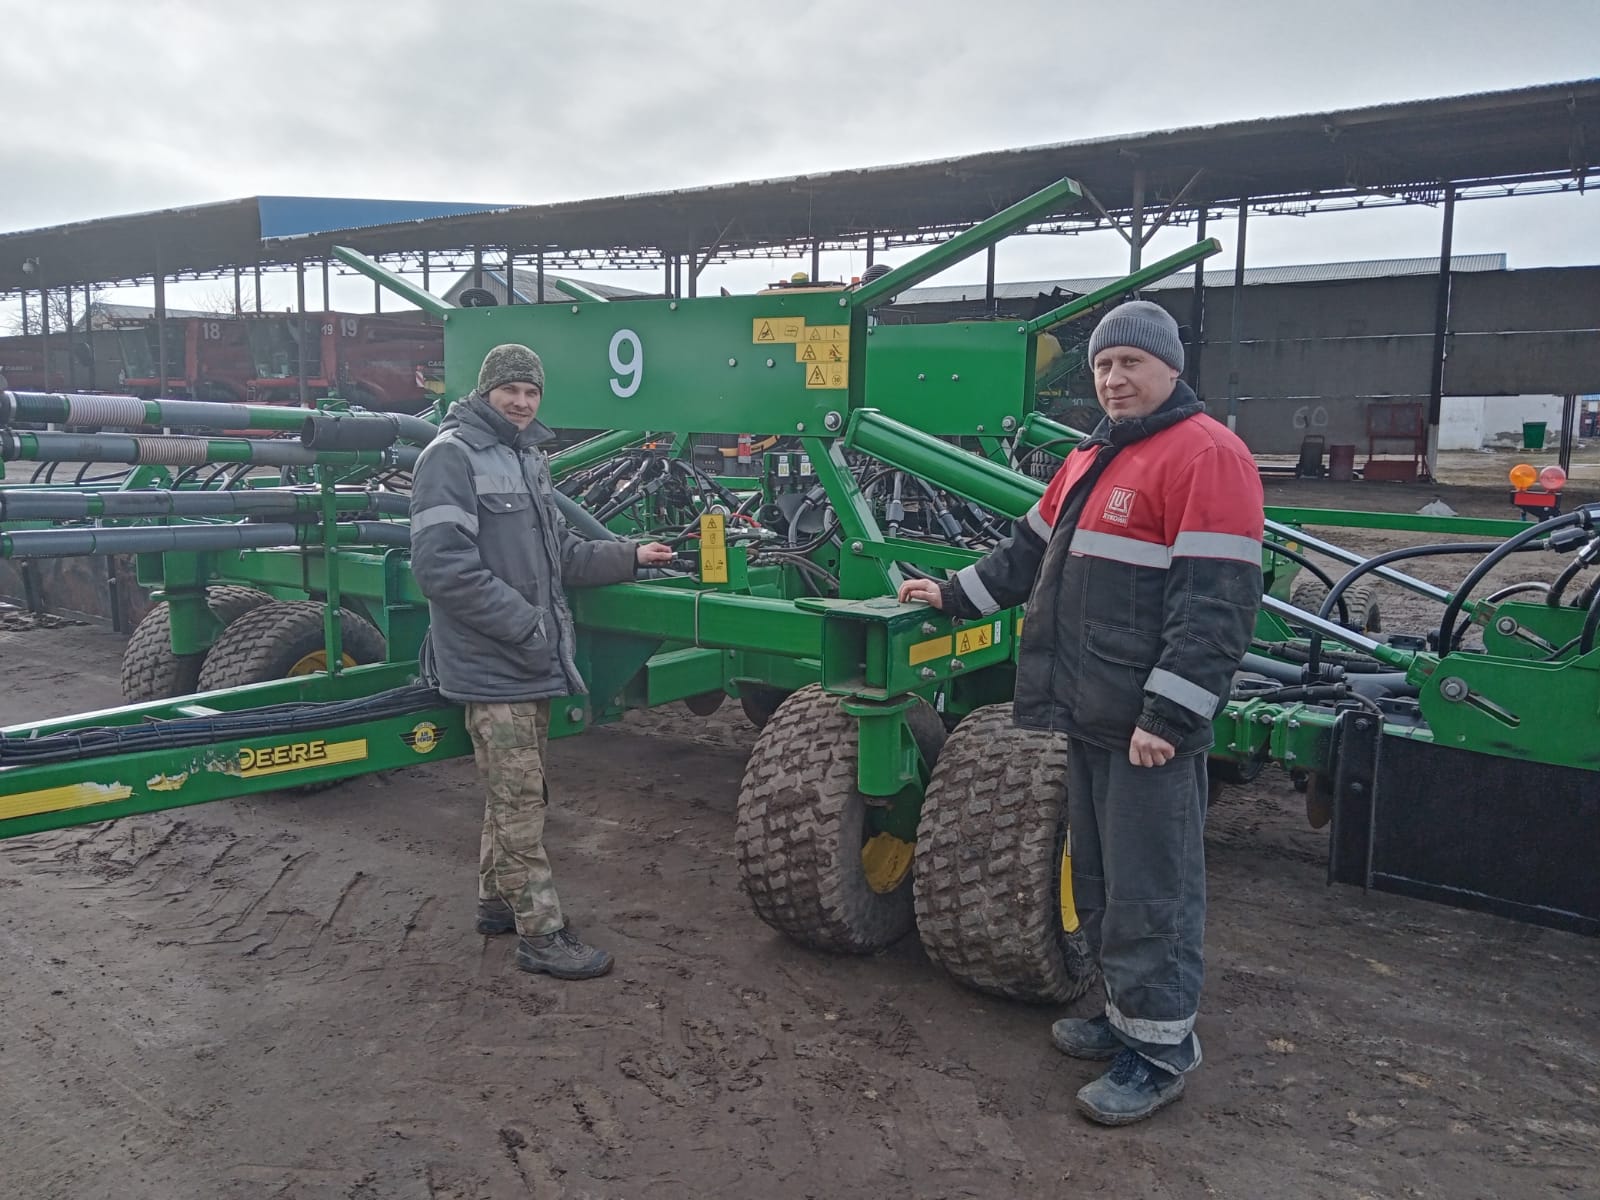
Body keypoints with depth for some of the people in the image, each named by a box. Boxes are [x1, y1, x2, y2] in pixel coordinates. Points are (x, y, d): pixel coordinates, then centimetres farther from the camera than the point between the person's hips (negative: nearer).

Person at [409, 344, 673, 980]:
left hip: (533, 661, 9)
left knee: (513, 792, 18)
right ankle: (540, 932, 8)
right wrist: (527, 625, -21)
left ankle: (497, 900, 33)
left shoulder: (529, 459, 15)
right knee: (520, 801, -2)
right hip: (492, 664, -9)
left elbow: (558, 552, 22)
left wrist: (629, 556, 11)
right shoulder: (451, 456, -13)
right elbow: (443, 566, -22)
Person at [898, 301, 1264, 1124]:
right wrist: (955, 596, 26)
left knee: (1149, 887, 0)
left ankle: (1159, 1047, 14)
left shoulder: (1205, 455, -13)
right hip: (1090, 715, 9)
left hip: (1151, 724, -9)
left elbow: (1216, 604, -19)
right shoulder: (1091, 458, 17)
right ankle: (1126, 1011, 32)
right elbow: (1031, 554, 28)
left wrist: (1168, 714, -22)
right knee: (1100, 876, 17)